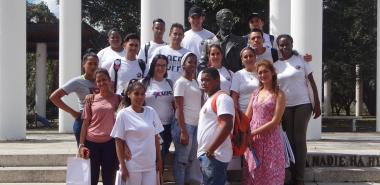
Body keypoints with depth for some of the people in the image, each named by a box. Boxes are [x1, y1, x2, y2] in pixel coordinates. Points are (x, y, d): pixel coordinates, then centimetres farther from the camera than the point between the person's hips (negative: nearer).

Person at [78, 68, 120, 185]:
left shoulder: (117, 98, 2)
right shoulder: (91, 100, 5)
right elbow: (85, 123, 6)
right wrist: (81, 144, -2)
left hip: (110, 143, -1)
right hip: (92, 143, 1)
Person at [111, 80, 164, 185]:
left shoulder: (151, 112, 4)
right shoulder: (123, 114, -6)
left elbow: (156, 138, 10)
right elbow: (119, 142, -5)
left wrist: (159, 160, 9)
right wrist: (122, 166, -8)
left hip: (150, 164, 3)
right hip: (133, 165, -3)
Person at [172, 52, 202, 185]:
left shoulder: (195, 82, 15)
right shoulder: (180, 82, -7)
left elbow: (199, 103, 14)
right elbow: (179, 108, -12)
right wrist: (183, 131, -17)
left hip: (196, 125, 8)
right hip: (184, 124, -8)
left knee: (190, 160, 13)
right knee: (181, 160, -1)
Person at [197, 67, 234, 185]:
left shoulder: (222, 98, -11)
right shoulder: (210, 100, 20)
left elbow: (226, 126, -23)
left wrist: (211, 150, -21)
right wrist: (204, 151, 15)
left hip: (214, 156, -10)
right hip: (205, 154, 10)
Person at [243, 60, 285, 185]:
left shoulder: (278, 95, -4)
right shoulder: (256, 93, 12)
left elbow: (275, 122, -12)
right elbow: (247, 117, 10)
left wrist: (252, 133, -15)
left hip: (270, 140, -5)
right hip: (253, 140, 5)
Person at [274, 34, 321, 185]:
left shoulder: (300, 60, 0)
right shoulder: (275, 65, 4)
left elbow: (312, 82, 1)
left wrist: (317, 104, -5)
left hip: (302, 104, -2)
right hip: (284, 107, 2)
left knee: (300, 140, -3)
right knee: (290, 141, 5)